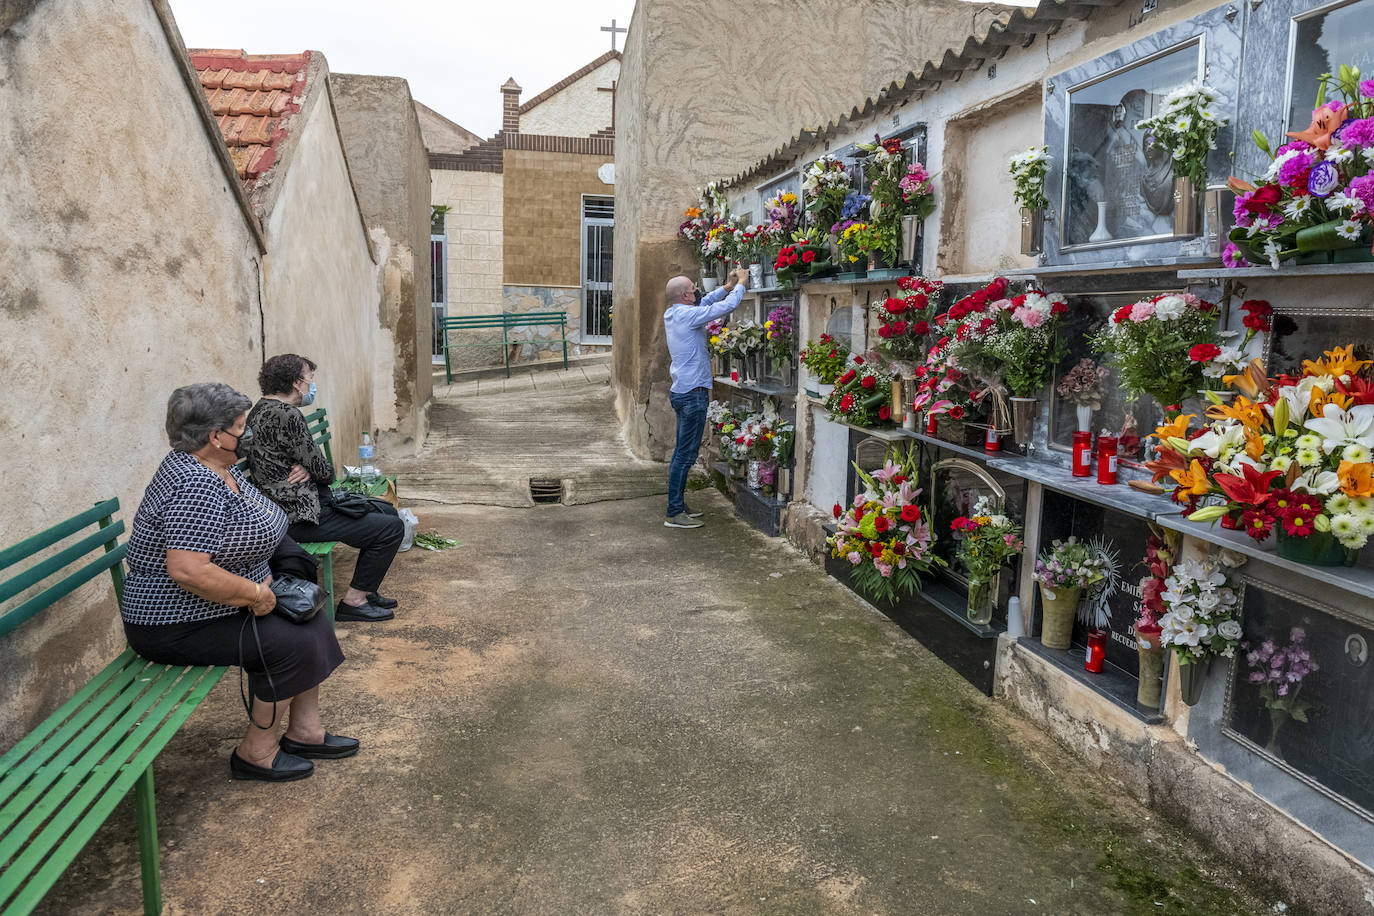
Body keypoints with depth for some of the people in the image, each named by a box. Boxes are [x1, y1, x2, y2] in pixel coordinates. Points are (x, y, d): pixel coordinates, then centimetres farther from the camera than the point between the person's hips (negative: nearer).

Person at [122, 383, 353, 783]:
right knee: (292, 643, -18)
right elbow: (187, 571, -37)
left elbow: (241, 534, 20)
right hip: (176, 625, -10)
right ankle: (256, 751, -1)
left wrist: (264, 582, 6)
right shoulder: (196, 487, -28)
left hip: (219, 605, 11)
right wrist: (256, 593, -25)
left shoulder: (216, 467, 5)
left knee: (310, 618, 5)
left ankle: (304, 731, 13)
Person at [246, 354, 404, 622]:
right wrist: (319, 471, 7)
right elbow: (324, 471, -17)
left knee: (387, 511, 18)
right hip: (299, 516, -11)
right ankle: (354, 600, 2)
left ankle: (366, 590, 25)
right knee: (392, 528, -10)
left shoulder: (262, 410, 12)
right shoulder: (286, 415, -21)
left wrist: (307, 469, -4)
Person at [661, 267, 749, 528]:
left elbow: (705, 304, 27)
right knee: (685, 454, -6)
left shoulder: (672, 314, 11)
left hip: (681, 391, 10)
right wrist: (741, 283, 2)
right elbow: (727, 306, -14)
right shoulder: (687, 315, -15)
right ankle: (674, 514, -3)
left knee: (683, 452, 15)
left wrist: (728, 286, 21)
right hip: (692, 392, -10)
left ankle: (679, 505, 22)